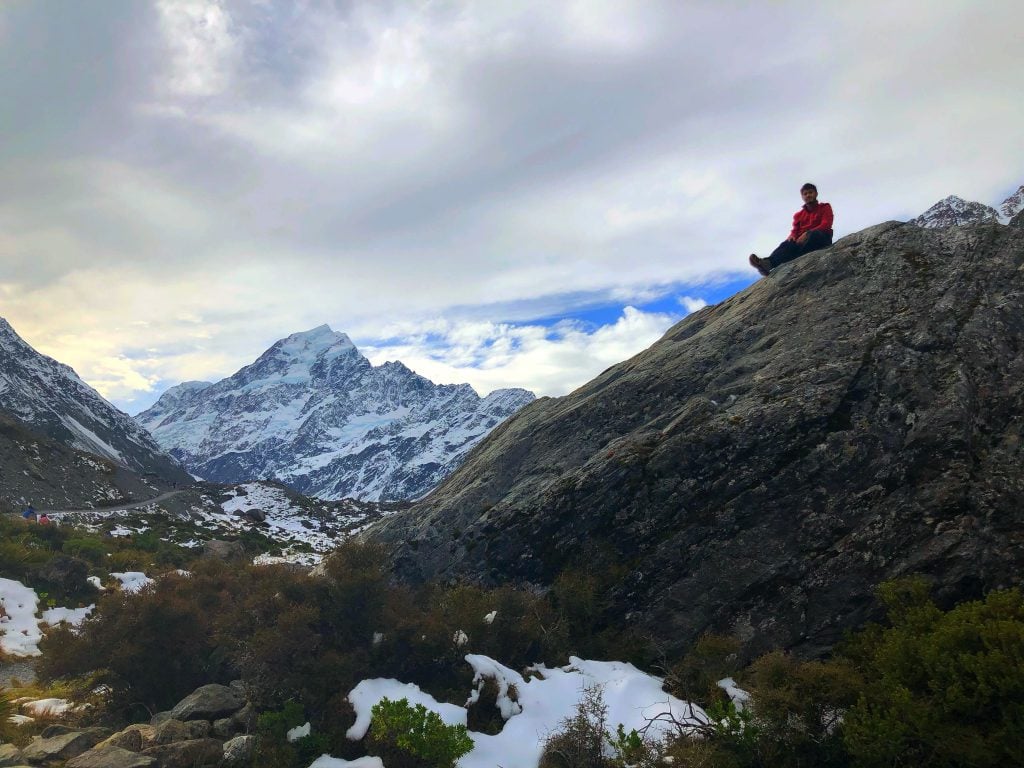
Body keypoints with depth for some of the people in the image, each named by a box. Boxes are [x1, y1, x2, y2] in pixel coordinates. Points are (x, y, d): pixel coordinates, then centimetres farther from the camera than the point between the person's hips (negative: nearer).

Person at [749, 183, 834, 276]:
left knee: (812, 235, -39)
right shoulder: (798, 215, 25)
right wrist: (792, 236, -15)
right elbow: (795, 231, 13)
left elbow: (826, 225, -3)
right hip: (802, 240, 4)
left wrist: (807, 234, -20)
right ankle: (767, 263, -61)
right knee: (787, 244, -29)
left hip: (821, 239, -4)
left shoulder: (825, 208, 14)